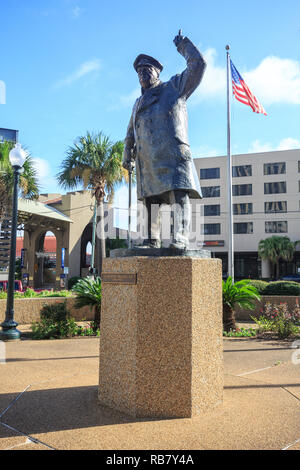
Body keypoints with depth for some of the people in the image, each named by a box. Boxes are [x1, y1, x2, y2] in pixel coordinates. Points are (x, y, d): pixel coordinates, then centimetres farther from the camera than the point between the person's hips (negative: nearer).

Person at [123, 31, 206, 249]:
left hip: (172, 153, -5)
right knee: (150, 198, 1)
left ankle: (180, 238, -25)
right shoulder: (139, 103, 31)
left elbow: (198, 64, 8)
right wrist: (128, 155, 25)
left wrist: (183, 44, 18)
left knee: (180, 194, -17)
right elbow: (131, 133, 35)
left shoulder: (175, 87, 15)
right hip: (147, 159, 6)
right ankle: (152, 240, 5)